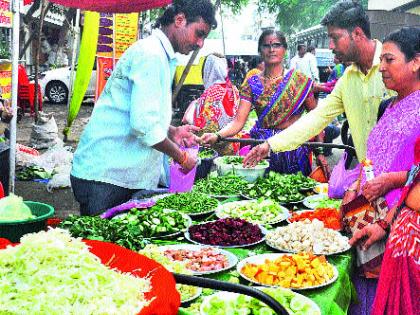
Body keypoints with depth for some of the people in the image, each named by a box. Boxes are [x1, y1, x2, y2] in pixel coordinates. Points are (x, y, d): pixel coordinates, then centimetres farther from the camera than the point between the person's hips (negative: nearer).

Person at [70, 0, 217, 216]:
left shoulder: (162, 56, 17)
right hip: (104, 174, -10)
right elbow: (144, 124, -23)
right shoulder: (151, 54, -15)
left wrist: (172, 132, 12)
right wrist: (180, 157, -10)